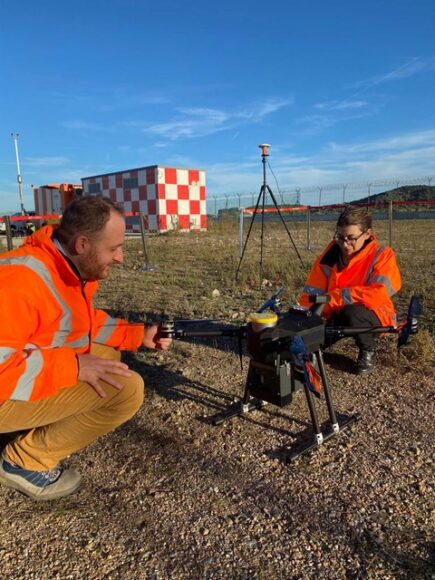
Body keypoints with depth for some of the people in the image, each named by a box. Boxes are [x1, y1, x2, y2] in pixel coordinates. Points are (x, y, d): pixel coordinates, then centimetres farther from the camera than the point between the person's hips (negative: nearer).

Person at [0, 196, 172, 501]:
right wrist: (72, 366, -29)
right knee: (127, 388, -19)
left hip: (40, 370, 9)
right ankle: (27, 460, -2)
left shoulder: (77, 268, -1)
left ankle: (43, 429, 11)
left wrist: (139, 334, 2)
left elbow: (85, 322, 12)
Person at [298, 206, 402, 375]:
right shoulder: (330, 253, -7)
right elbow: (311, 292, -7)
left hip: (374, 314, -3)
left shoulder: (382, 255, -17)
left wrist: (332, 298, -33)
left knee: (351, 313, -36)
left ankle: (368, 352, -5)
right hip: (337, 315, 3)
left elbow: (379, 294, -31)